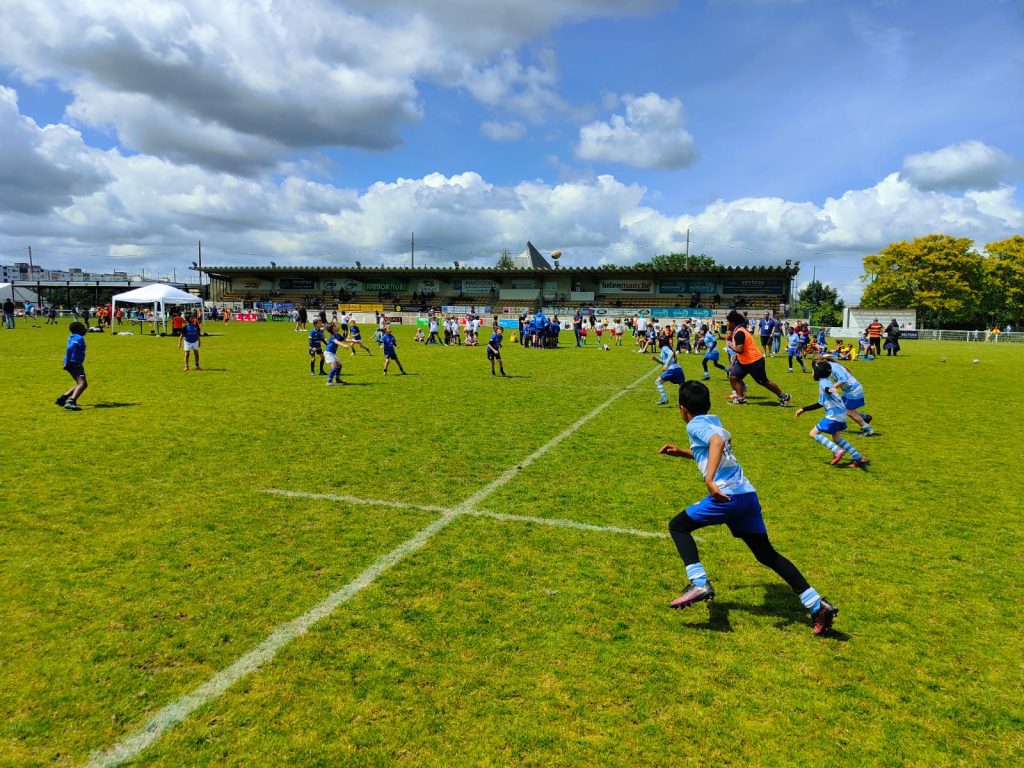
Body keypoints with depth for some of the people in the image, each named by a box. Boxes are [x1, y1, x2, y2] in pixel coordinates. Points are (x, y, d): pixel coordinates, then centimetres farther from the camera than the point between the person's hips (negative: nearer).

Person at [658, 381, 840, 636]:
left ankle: (700, 584, -8)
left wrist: (709, 479, -35)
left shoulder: (695, 425, -3)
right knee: (767, 554, 16)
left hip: (728, 495, -8)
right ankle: (818, 606, 12)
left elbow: (718, 441, -25)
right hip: (748, 494, 8)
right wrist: (681, 452, 37)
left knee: (678, 526, 7)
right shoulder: (713, 422, 23)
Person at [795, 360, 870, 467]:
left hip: (834, 414, -10)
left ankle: (838, 451, -16)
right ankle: (859, 458, 22)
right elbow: (820, 404, 28)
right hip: (841, 414, 10)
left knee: (813, 433, -5)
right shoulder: (825, 382, 20)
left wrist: (829, 390, -62)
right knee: (835, 438, 24)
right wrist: (803, 409, 32)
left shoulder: (823, 382, -9)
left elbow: (826, 388, -37)